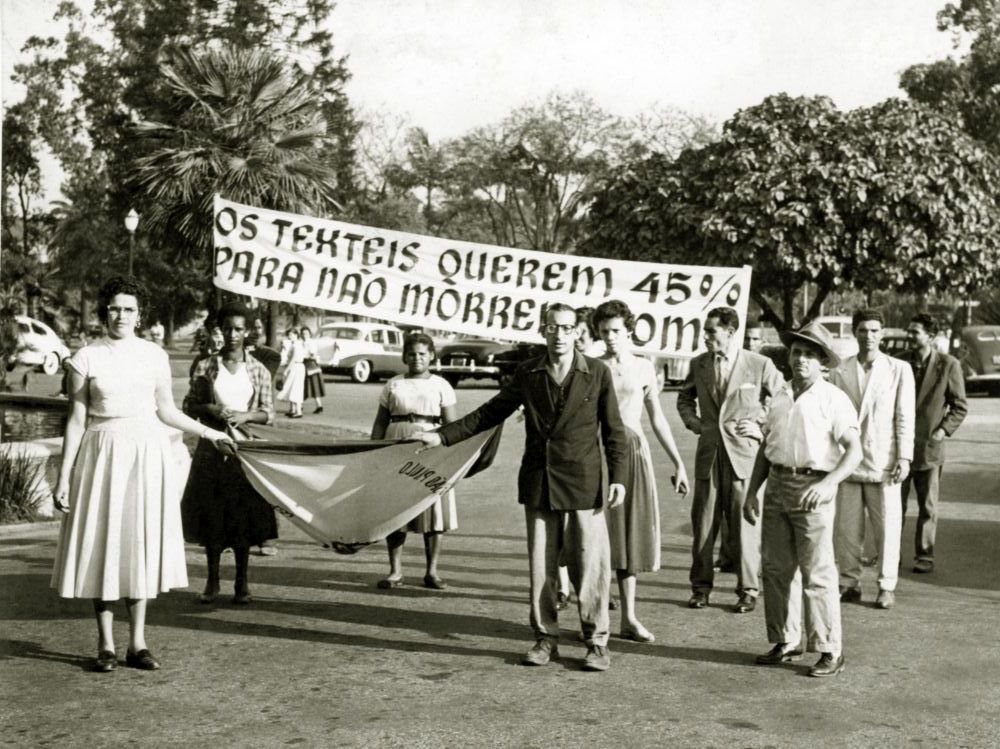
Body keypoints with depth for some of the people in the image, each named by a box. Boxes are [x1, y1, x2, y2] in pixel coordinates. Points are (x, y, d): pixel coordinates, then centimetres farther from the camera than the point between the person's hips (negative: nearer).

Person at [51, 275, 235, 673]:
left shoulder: (155, 356, 6)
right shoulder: (86, 359, 0)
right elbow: (77, 419, 1)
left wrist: (208, 432, 19)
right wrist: (64, 476, -1)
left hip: (147, 453, 2)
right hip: (103, 456, -2)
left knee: (141, 542, 4)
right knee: (102, 543, 0)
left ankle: (137, 643, 11)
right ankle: (105, 644, 10)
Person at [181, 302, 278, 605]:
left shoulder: (258, 370, 3)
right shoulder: (205, 367, 3)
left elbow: (269, 413, 3)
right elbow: (189, 406, 5)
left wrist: (245, 416, -15)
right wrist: (210, 409, -14)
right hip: (212, 447, 0)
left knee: (244, 516, 3)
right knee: (211, 515, 4)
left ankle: (242, 581, 14)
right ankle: (212, 580, 16)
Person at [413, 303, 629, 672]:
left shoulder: (597, 373, 0)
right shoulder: (527, 374, 6)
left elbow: (614, 431, 2)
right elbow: (490, 412, 11)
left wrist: (618, 477, -7)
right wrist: (443, 436, 6)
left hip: (582, 485, -2)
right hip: (538, 485, 3)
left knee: (589, 566, -1)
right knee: (540, 567, 7)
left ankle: (596, 642, 12)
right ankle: (545, 639, 19)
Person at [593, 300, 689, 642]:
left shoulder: (644, 368, 9)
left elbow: (658, 419, 15)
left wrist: (678, 462, 12)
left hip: (634, 450, 2)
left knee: (630, 530, 4)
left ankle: (629, 618, 10)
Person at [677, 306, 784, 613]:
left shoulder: (759, 365, -4)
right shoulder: (698, 364, 8)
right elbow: (684, 398, 25)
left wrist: (761, 424, -3)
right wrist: (693, 422, 8)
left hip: (744, 453, -3)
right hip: (708, 453, 3)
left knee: (745, 525, 1)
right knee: (703, 524, 6)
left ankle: (748, 590, 11)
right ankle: (701, 586, 17)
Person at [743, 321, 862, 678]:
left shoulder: (833, 399, -4)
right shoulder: (779, 397, 14)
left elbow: (854, 450, -12)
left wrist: (827, 484, -25)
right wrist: (751, 491, 12)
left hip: (812, 489, -6)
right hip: (777, 484, 6)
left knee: (817, 573, -4)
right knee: (776, 568, 10)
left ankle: (830, 651, 5)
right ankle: (786, 642, 22)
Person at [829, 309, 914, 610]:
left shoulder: (899, 370, 3)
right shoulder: (839, 372, 7)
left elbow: (905, 416, 1)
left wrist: (904, 457, -5)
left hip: (883, 461, -2)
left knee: (887, 527, 0)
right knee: (846, 528, 4)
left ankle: (886, 587, 12)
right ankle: (849, 582, 16)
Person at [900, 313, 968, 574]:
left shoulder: (948, 365, -4)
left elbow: (960, 406, 1)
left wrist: (944, 429, -11)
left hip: (929, 445, -2)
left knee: (927, 507, 6)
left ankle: (925, 555, 15)